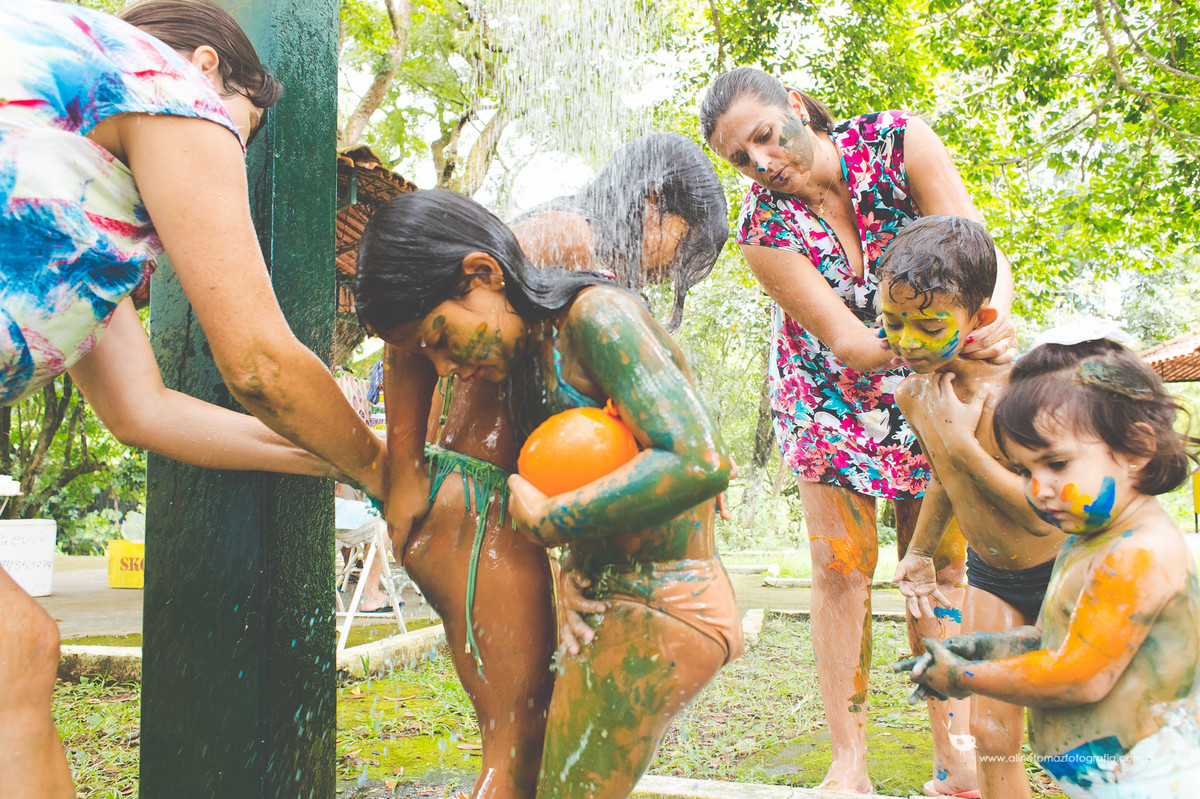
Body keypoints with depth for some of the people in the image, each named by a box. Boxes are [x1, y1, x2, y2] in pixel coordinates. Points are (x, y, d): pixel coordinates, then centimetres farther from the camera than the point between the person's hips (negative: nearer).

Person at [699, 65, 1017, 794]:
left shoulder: (899, 141, -17)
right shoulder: (764, 228, -20)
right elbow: (845, 340, -26)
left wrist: (991, 325, -44)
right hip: (835, 401, -1)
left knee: (940, 569, 5)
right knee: (842, 571, -4)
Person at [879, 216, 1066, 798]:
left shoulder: (1014, 386, -29)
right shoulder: (913, 394, -6)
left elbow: (1042, 515, -31)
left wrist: (963, 442, -33)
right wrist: (919, 552, 19)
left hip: (1059, 571, -6)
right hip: (989, 575, 6)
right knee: (991, 735, 8)